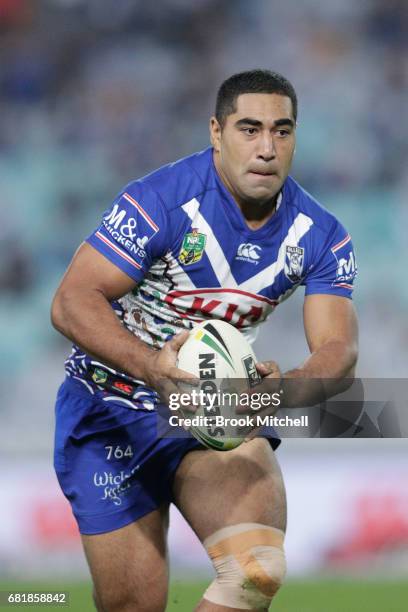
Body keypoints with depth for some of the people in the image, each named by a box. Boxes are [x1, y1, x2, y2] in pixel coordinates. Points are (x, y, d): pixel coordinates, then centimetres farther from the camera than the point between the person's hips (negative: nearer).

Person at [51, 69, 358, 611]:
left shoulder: (321, 236, -6)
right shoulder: (162, 201, -20)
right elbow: (71, 302, -23)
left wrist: (282, 387, -37)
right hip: (112, 410, -3)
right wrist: (150, 366, -41)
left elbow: (338, 349, -13)